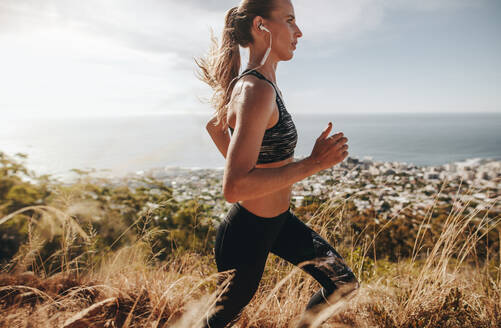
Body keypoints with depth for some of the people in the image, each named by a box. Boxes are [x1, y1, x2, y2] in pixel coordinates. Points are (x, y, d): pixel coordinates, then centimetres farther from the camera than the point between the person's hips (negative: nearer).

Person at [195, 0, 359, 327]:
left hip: (278, 221, 9)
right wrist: (313, 163, -32)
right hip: (248, 232, -8)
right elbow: (234, 188, -35)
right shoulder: (256, 91, -28)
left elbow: (215, 126, 19)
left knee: (344, 284, 15)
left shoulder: (259, 83, 2)